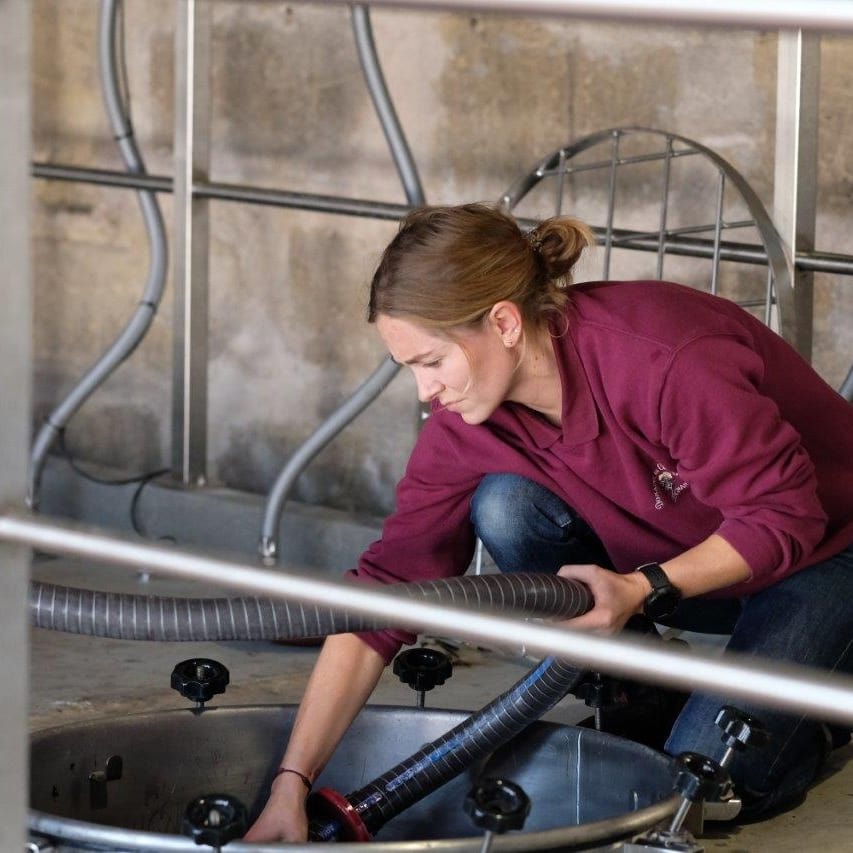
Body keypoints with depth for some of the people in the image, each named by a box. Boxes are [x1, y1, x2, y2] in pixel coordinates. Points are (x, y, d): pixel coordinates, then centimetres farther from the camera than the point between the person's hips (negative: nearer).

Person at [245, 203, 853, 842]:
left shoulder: (667, 359, -35)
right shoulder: (465, 427, -14)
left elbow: (785, 516, -26)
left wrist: (644, 590, -38)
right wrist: (292, 782, -24)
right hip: (668, 560, 6)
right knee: (506, 506, -20)